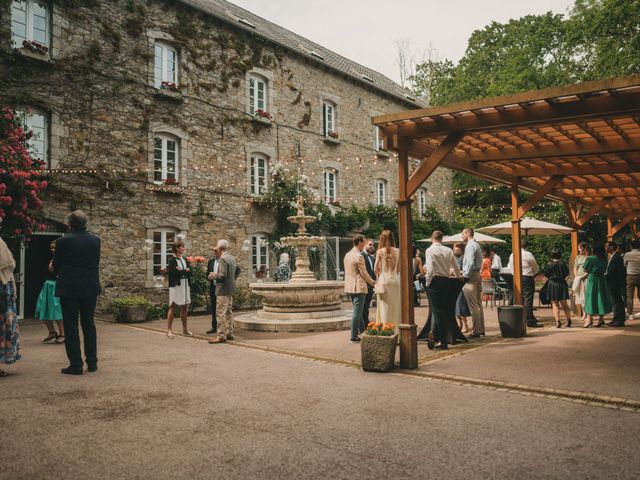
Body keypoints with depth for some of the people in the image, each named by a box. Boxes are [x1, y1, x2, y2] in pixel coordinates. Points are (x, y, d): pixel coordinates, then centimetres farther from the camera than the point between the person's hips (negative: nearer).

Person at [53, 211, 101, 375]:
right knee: (89, 324, 13)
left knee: (71, 326, 3)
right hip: (91, 288, 4)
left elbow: (56, 265, 1)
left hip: (69, 288, -4)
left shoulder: (63, 241, -10)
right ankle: (92, 363, 16)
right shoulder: (95, 239, 0)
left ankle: (76, 365, 3)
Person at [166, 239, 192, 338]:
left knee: (184, 307, 9)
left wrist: (181, 270, -12)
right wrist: (185, 271, -7)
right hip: (175, 285, -6)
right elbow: (173, 272, -18)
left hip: (185, 285, 6)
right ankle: (169, 330, 3)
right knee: (172, 307, -2)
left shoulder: (185, 259, 14)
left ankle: (185, 329, 18)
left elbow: (189, 270, 3)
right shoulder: (171, 260, -6)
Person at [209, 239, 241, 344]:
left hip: (223, 289, -10)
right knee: (229, 312, 16)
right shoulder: (232, 258, 11)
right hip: (231, 289, 10)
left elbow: (222, 275, -24)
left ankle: (221, 336, -4)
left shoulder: (222, 259, -18)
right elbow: (238, 270, 23)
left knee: (221, 313, -6)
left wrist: (214, 275, -7)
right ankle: (229, 333, 23)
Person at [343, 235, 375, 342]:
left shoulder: (347, 255, 11)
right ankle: (354, 336, -1)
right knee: (357, 312, -4)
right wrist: (372, 282, 2)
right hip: (359, 287, -9)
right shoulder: (359, 256, -16)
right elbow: (364, 273, -14)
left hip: (350, 287, 9)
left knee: (357, 311, 18)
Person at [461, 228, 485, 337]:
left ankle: (475, 331, -4)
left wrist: (465, 276, -16)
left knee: (473, 305, -7)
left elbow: (470, 263, -21)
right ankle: (481, 329, 19)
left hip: (471, 276, -10)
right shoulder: (476, 245, 18)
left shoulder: (470, 246, -12)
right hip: (477, 274, 10)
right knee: (478, 303, 13)